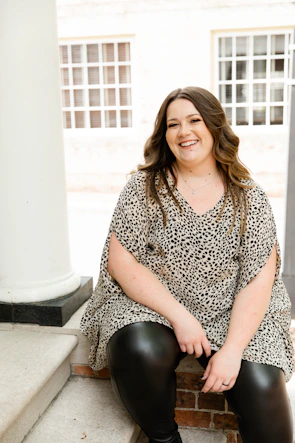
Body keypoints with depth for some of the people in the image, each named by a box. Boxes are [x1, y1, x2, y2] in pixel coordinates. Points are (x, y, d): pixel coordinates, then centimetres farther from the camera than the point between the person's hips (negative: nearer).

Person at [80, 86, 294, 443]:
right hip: (149, 306, 0)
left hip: (230, 317, 1)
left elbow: (259, 279, -6)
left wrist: (232, 350, -18)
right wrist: (179, 316, -17)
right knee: (142, 352, -30)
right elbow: (121, 261, -9)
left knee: (262, 386, -24)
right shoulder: (144, 187, -3)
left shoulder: (249, 197, -1)